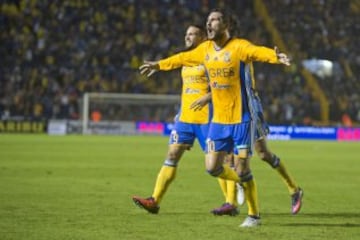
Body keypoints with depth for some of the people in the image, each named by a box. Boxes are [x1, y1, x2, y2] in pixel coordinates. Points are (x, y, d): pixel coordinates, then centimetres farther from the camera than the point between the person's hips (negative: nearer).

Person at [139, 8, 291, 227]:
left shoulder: (239, 47, -13)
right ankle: (243, 183, 32)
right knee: (212, 167, 4)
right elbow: (183, 58, 25)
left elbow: (258, 51, -33)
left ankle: (254, 215, 13)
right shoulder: (205, 49, 7)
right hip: (218, 120, 6)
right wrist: (159, 65, 37)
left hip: (240, 119, -6)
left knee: (242, 169, -4)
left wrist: (275, 57, -55)